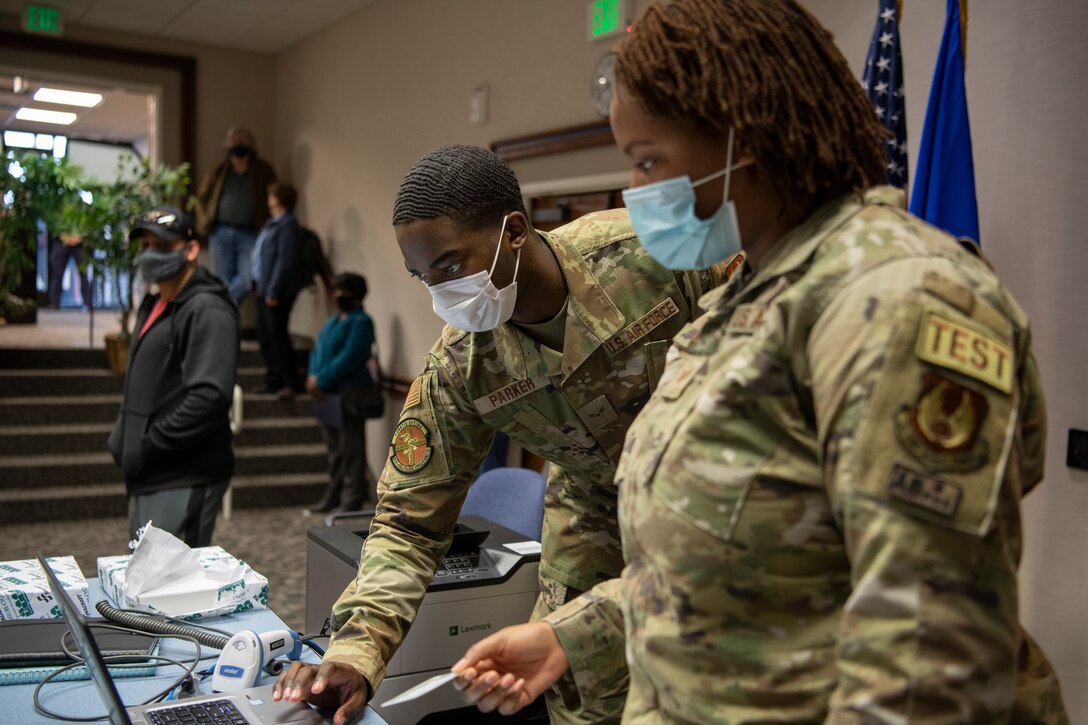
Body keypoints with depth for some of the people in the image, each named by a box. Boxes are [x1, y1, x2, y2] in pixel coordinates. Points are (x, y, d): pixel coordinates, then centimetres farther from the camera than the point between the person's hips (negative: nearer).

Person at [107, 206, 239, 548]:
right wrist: (123, 437, 11)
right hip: (149, 479, 10)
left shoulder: (207, 311, -14)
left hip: (184, 482, -10)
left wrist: (149, 447, -19)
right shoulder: (153, 306, 17)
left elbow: (210, 396, -25)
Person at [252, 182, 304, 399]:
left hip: (276, 291, -10)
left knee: (277, 335, -6)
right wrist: (257, 282, 15)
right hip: (263, 288, 10)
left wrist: (273, 291, -21)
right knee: (265, 336, 13)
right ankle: (273, 381, 21)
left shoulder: (288, 225, -15)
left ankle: (291, 383, 2)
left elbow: (285, 261, -21)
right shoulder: (272, 222, 16)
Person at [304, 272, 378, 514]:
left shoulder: (360, 322, -10)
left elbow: (349, 358, -19)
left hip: (350, 394, -9)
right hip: (328, 394, 9)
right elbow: (317, 350, 16)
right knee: (335, 449, 17)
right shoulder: (333, 321, 19)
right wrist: (313, 376, -2)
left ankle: (351, 502, -1)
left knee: (351, 451, -5)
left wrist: (321, 380, -17)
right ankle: (333, 497, 26)